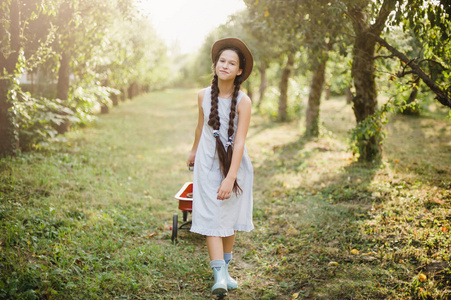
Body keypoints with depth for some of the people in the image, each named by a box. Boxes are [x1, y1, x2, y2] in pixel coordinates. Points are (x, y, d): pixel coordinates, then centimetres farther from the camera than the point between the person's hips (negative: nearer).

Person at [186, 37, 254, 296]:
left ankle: (225, 269, 27)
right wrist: (194, 150, 31)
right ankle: (219, 276, -10)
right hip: (208, 165, 2)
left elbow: (240, 142, -19)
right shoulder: (204, 96, -3)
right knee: (211, 218, -7)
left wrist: (230, 178, -26)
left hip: (234, 165, -2)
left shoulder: (243, 101, -14)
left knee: (230, 218, 10)